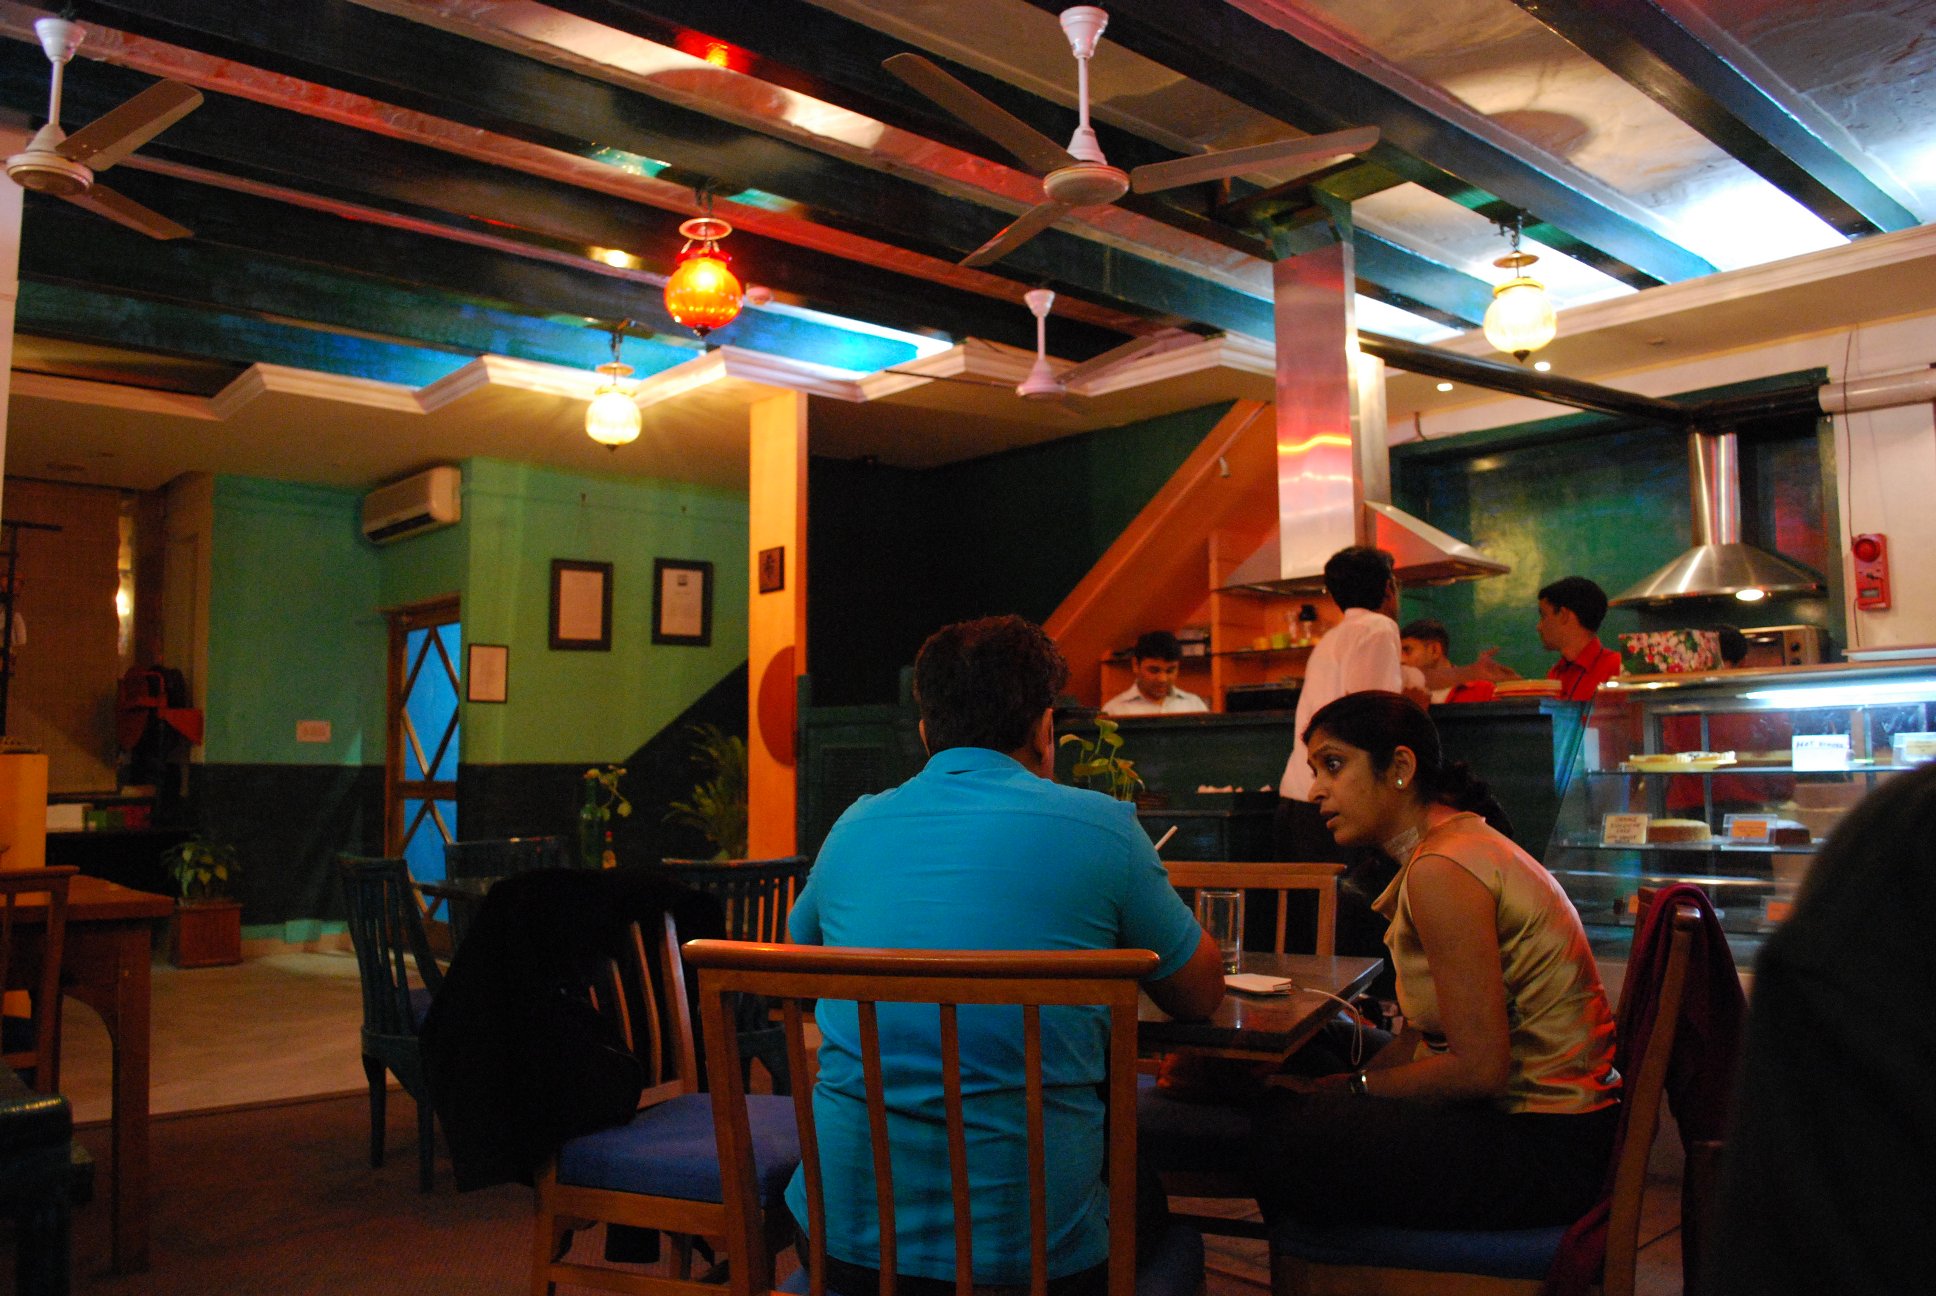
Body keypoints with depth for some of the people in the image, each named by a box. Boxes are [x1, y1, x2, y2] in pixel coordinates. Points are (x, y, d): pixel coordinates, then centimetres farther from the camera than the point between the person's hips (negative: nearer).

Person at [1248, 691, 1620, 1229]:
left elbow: (1478, 1068, -23)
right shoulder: (1463, 841, 11)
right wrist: (1337, 1083, 2)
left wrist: (1351, 1089, -10)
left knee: (1285, 1131, -14)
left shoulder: (1441, 871, -21)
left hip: (1540, 1146, -10)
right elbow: (1424, 1034, 12)